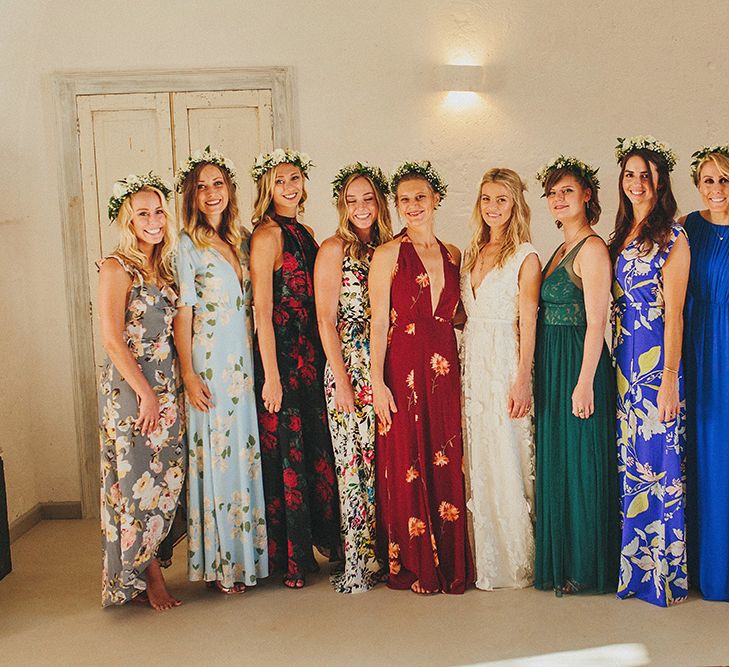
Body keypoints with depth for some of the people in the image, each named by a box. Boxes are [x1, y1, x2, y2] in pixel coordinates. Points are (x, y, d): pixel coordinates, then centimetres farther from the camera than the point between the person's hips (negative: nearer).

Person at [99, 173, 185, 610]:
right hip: (130, 388, -8)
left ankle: (144, 570, 24)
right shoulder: (118, 268, -9)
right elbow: (113, 340, -14)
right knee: (139, 479, 0)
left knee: (167, 479, 10)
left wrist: (174, 387, 10)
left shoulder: (163, 267, 13)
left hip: (165, 387, 8)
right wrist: (145, 393, -16)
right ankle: (149, 575, 13)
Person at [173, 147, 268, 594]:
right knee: (217, 456, 0)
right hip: (210, 364, -5)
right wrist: (189, 376, -12)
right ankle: (220, 564, 11)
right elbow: (183, 314, -7)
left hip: (245, 361, 5)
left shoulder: (242, 240, 12)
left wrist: (261, 363, 9)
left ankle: (250, 553, 21)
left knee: (248, 453, 9)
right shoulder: (189, 245, -4)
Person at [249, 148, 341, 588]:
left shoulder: (305, 233, 15)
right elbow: (263, 310, -14)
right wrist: (270, 375, -17)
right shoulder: (268, 234, -9)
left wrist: (321, 358, 13)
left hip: (310, 353, 8)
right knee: (285, 453, 0)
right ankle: (288, 558, 12)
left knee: (315, 447, 12)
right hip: (281, 353, -8)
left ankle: (317, 540, 25)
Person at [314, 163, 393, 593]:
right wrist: (341, 379, -12)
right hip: (350, 366, -5)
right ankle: (358, 566, 8)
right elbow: (326, 320, -7)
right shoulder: (334, 249, -3)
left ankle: (383, 556, 20)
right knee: (356, 462, -2)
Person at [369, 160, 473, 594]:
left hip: (444, 370, 4)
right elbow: (379, 322, -5)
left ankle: (450, 565, 20)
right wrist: (377, 382, -11)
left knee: (447, 465, 7)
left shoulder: (453, 255, 12)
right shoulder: (388, 255, -1)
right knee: (406, 465, 1)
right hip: (403, 367, -4)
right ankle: (412, 566, 14)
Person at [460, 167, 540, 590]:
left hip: (506, 364, -6)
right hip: (473, 364, 6)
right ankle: (489, 560, 21)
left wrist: (522, 380, -15)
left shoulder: (525, 257, -6)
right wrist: (467, 366, 4)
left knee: (509, 463, -1)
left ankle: (517, 563, 14)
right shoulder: (474, 253, 14)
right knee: (481, 463, 10)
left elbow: (528, 324, -10)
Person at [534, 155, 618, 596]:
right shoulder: (561, 250, 16)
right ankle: (561, 561, 27)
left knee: (581, 464, 0)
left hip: (578, 362, -9)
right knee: (555, 463, 15)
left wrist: (584, 382, -21)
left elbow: (596, 322, -17)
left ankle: (587, 569, 13)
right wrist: (534, 374, 13)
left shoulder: (592, 248, -11)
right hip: (551, 364, 9)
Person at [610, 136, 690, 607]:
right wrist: (617, 365, 8)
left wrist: (669, 378, -17)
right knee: (630, 460, 12)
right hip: (625, 360, 7)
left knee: (656, 462, -1)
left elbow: (674, 314, -13)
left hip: (655, 360, -7)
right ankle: (634, 566, 24)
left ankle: (663, 571, 12)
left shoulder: (672, 237, -8)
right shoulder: (623, 236, 13)